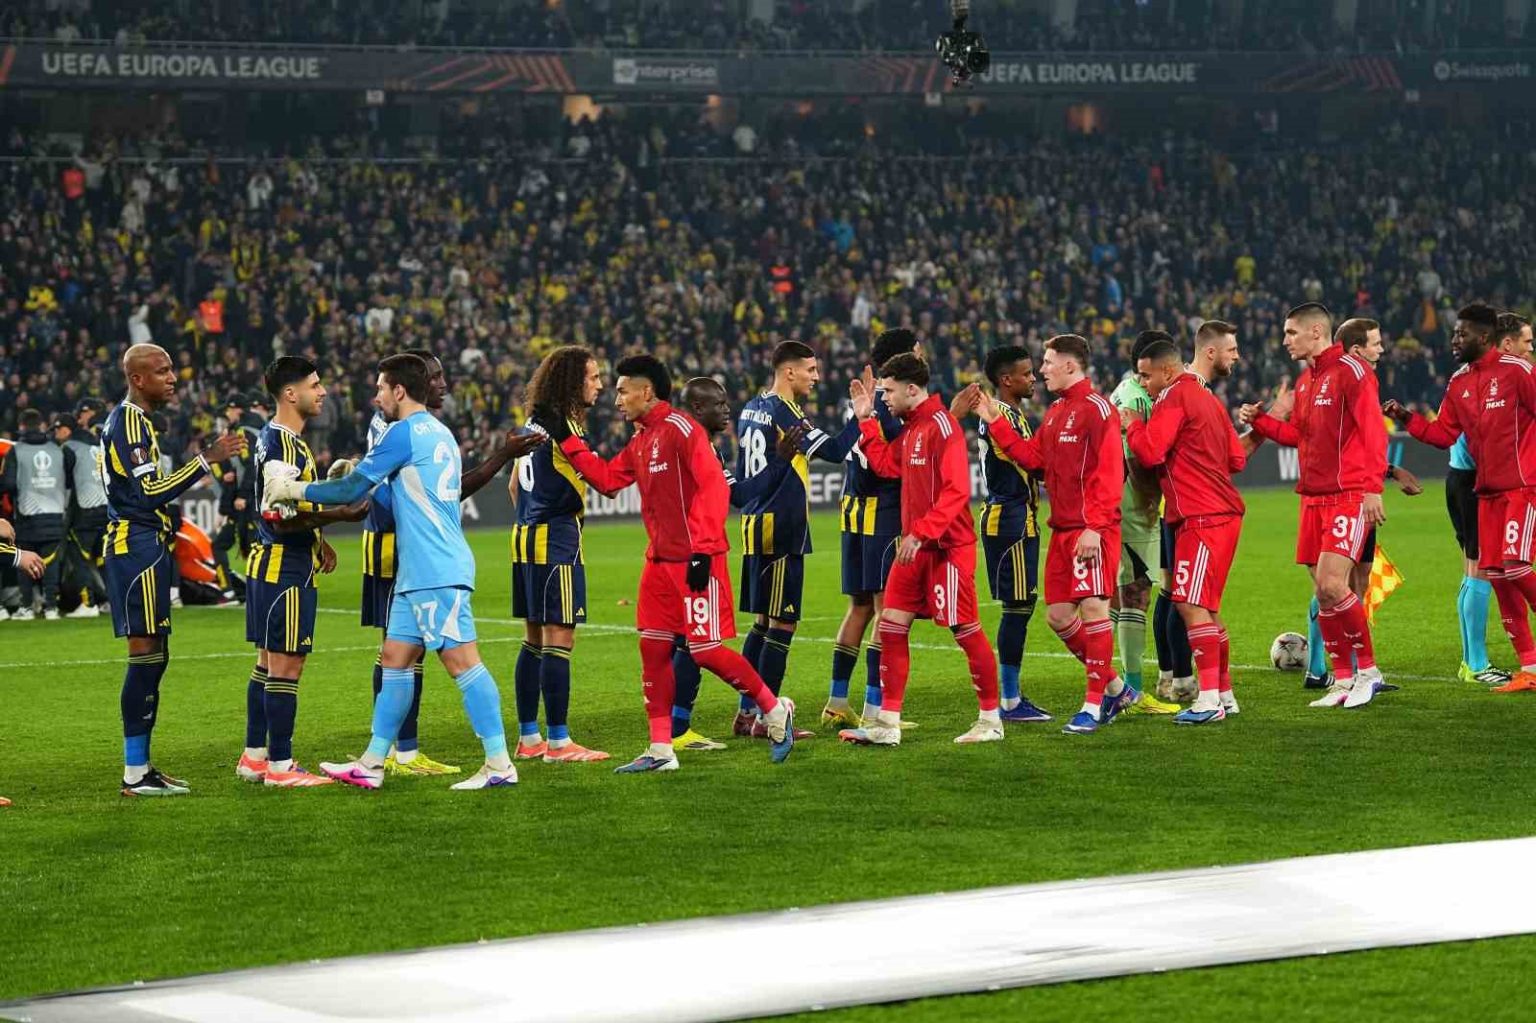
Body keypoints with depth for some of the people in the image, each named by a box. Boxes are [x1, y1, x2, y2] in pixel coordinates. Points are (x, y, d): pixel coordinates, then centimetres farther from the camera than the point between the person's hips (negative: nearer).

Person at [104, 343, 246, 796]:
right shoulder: (130, 423, -14)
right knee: (146, 654, -10)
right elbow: (150, 491, -21)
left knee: (154, 656, 12)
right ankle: (135, 773, -9)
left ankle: (141, 765, 16)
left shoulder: (124, 420, 18)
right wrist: (207, 459, -22)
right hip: (138, 544, -11)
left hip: (137, 544, 11)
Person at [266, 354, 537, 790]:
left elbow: (353, 489, -8)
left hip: (436, 572, -10)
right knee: (395, 659, 11)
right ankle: (371, 765, 14)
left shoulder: (405, 432, -10)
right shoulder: (439, 433, 17)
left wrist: (296, 489, 2)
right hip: (418, 573, 10)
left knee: (461, 660, -9)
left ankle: (499, 765, -9)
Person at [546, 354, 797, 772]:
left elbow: (714, 486, -19)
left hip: (695, 562, -9)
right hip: (660, 561, 9)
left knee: (706, 651, -8)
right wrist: (566, 440, 16)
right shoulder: (640, 440, 15)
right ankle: (660, 750, 10)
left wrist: (702, 550, -21)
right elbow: (607, 478, 22)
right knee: (653, 648, 6)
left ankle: (775, 711, 12)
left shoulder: (680, 428, -13)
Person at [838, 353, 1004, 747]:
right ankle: (887, 725, 7)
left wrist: (920, 532, -27)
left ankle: (990, 719, 10)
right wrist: (865, 419, 17)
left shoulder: (942, 426, -16)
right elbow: (885, 464, 21)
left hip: (947, 547, -9)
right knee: (891, 626, 5)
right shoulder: (910, 428, 13)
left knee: (965, 629, -1)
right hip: (915, 547, 9)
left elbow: (956, 491, -22)